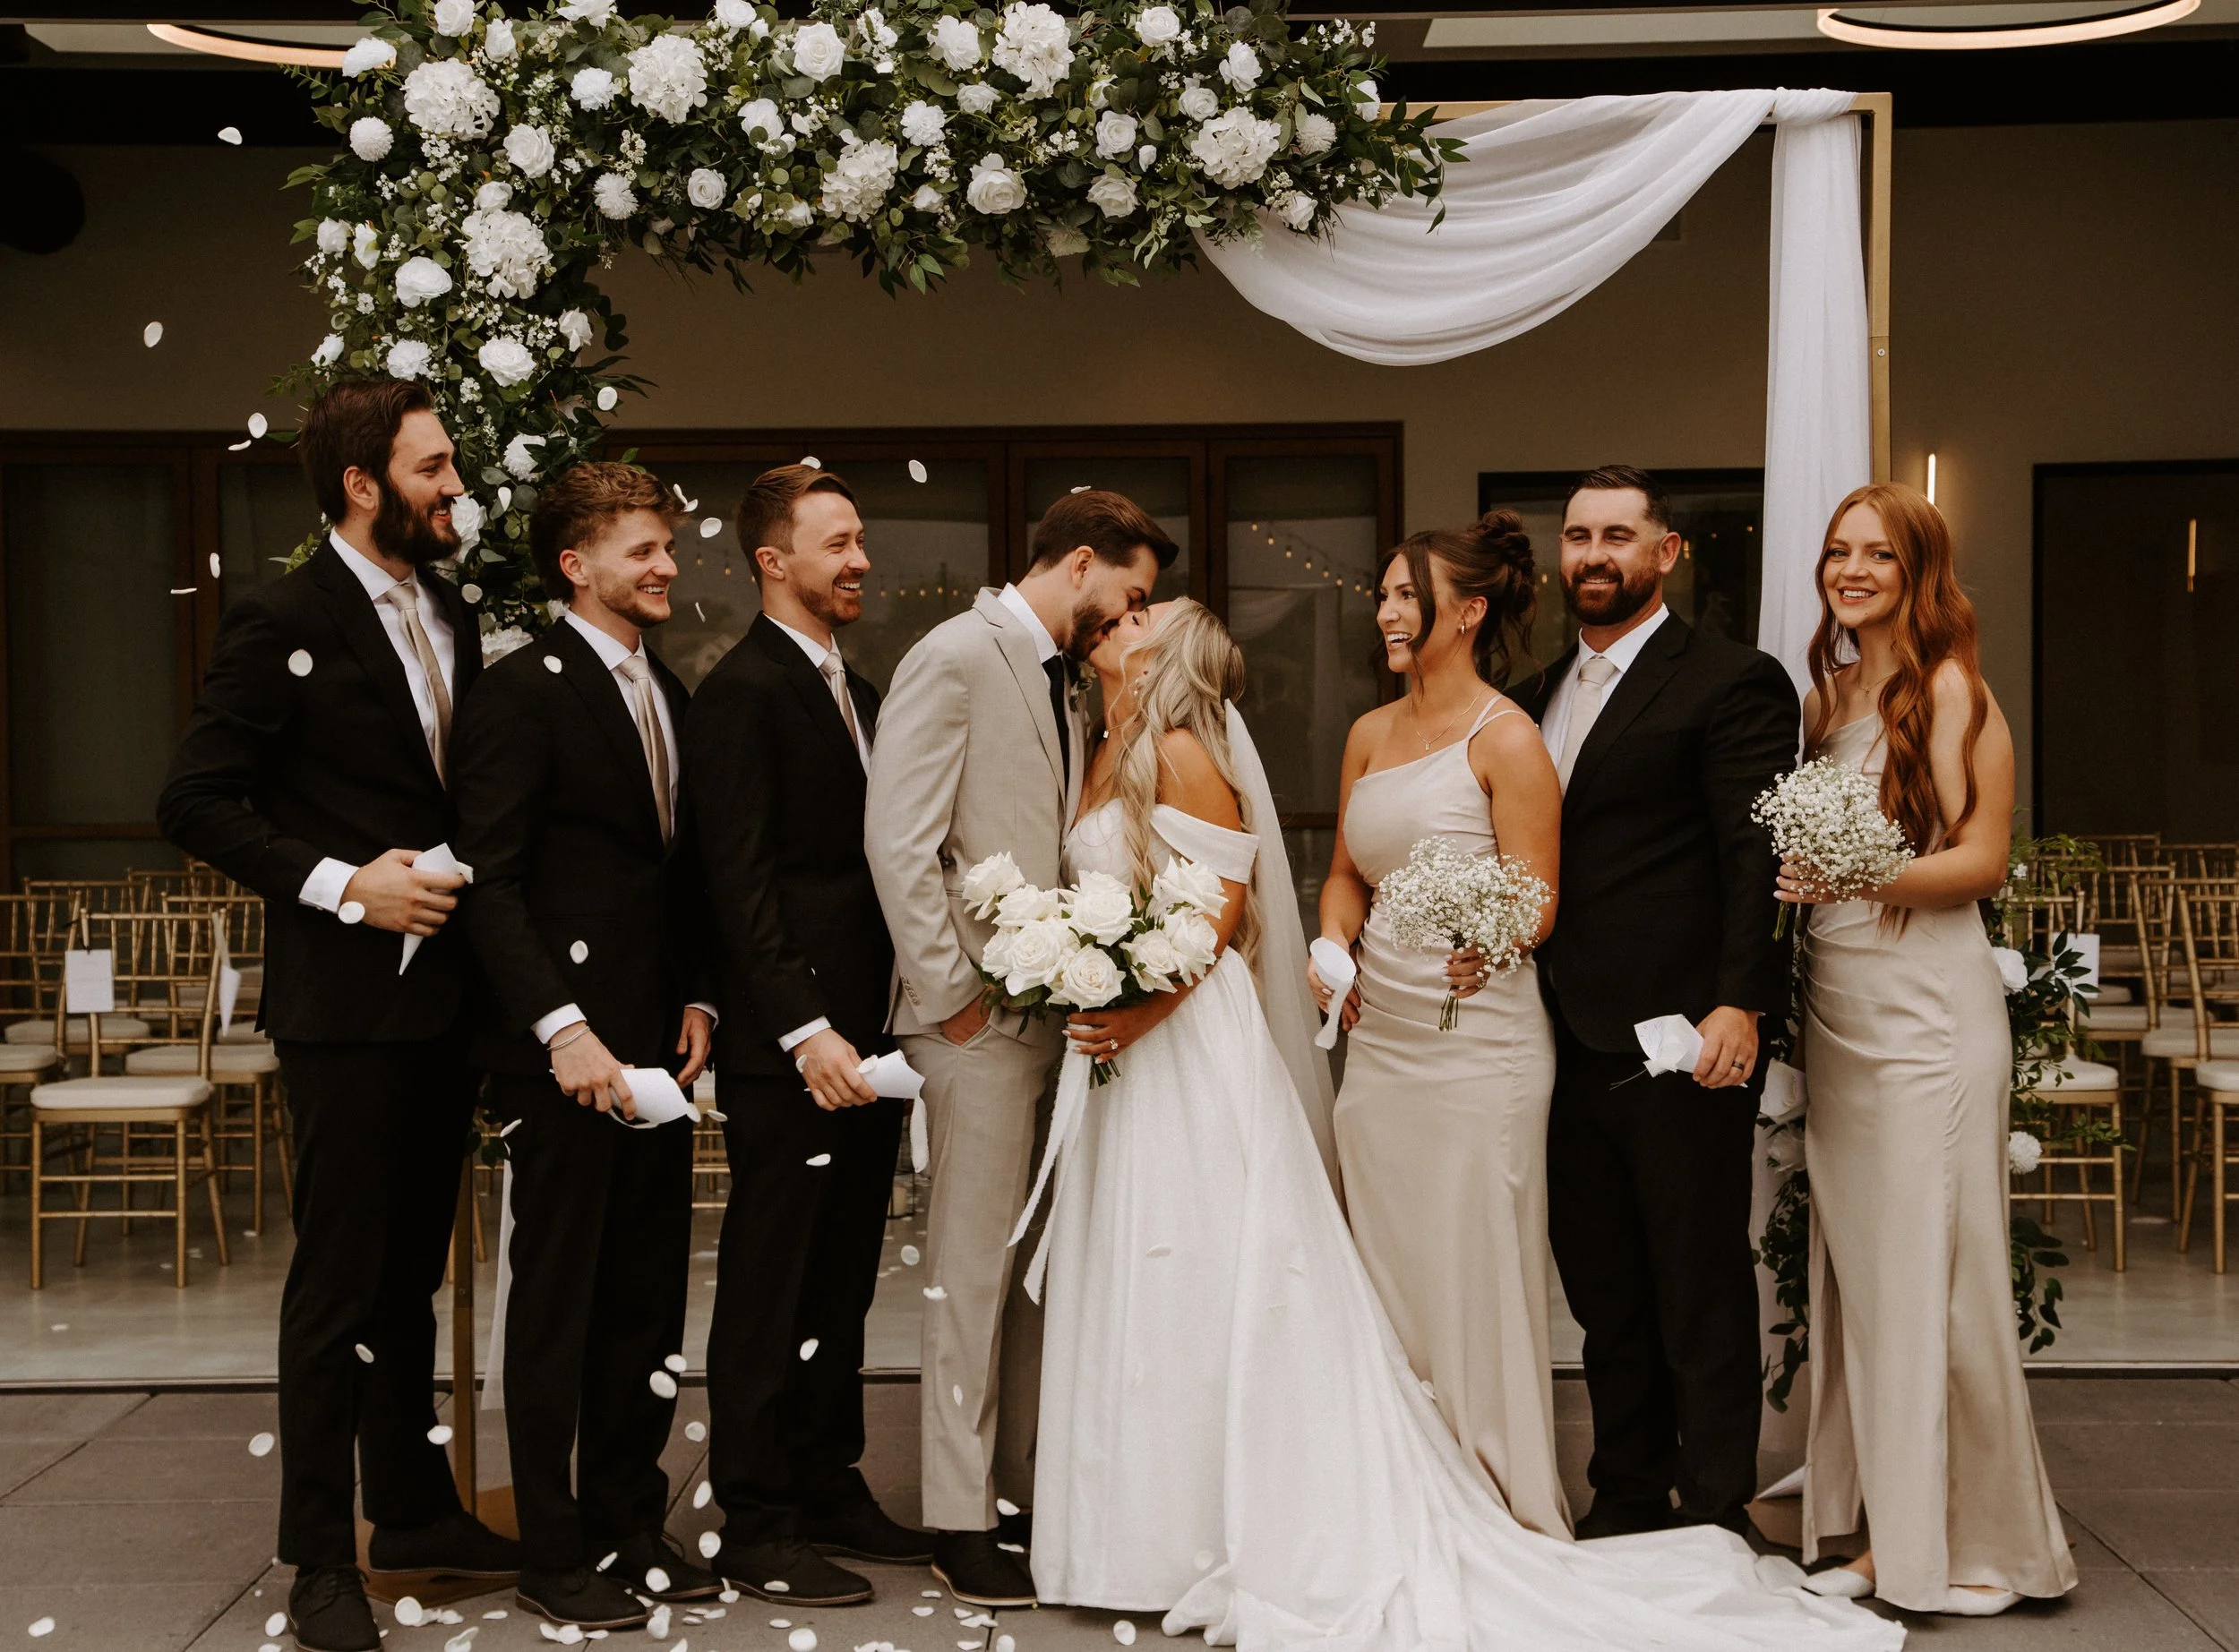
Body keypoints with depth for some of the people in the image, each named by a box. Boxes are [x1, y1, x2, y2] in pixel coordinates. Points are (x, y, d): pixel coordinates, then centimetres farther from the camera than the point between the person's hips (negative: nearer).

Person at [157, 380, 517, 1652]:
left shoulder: (451, 618, 12)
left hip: (443, 996, 7)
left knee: (412, 1273, 17)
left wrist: (469, 885, 2)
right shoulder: (283, 622, -11)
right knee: (338, 1280, -1)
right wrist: (344, 885, -18)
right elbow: (198, 802, -13)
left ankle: (415, 1511, 29)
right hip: (346, 1003, -7)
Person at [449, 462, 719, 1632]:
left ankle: (629, 1524, 22)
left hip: (656, 1047, 7)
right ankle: (553, 1557, 11)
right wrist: (564, 1029, -20)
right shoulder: (522, 690, -9)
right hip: (568, 1049, -7)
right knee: (557, 1301, 2)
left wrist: (696, 1000, 7)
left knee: (648, 1295, 11)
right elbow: (491, 882, -15)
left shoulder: (666, 692, 15)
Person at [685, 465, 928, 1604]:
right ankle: (755, 1527, 6)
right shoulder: (741, 693, -10)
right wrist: (806, 1029, -22)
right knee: (769, 1289, -1)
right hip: (785, 1049, -8)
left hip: (865, 1036, 9)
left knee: (841, 1286, 14)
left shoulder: (855, 692, 18)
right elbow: (740, 882, -17)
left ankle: (830, 1491, 24)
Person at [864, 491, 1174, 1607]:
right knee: (972, 1268, -3)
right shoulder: (955, 658, -8)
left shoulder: (1060, 679, 18)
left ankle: (1027, 1488, 16)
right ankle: (962, 1522, 4)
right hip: (983, 1020, -8)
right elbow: (897, 838, -15)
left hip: (1056, 1011, 8)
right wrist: (950, 993, -15)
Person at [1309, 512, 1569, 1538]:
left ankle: (1510, 1518, 9)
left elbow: (1537, 899, -10)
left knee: (1478, 1279, -3)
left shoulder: (1504, 739, -8)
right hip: (1377, 1038, 7)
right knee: (1388, 1279, 10)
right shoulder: (1369, 735, 13)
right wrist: (1333, 945, 2)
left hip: (1477, 1045, -7)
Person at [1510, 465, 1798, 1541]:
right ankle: (1625, 1502, 25)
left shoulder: (1730, 683, -6)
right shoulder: (1540, 693, 17)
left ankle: (1716, 1516, 10)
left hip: (1680, 1037, -7)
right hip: (1569, 1037, 8)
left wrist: (1739, 1004, -21)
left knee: (1700, 1284, 1)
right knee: (1602, 1287, 14)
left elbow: (1758, 856, -13)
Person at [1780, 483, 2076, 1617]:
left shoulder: (1949, 688, -5)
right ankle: (1887, 1535, 14)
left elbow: (1982, 859, -10)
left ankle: (1980, 1544, 7)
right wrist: (1794, 879, 2)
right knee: (1855, 1271, 7)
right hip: (1834, 1009, 7)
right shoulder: (1824, 694, 14)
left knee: (1934, 1272, -4)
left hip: (1926, 1004, -7)